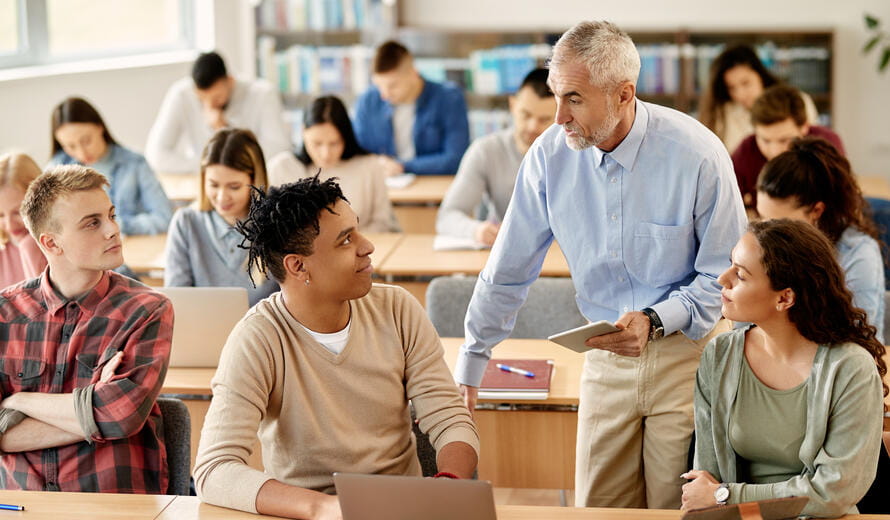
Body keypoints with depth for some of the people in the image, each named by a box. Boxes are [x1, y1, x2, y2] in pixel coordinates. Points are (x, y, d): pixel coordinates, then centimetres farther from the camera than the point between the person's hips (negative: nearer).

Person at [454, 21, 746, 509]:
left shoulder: (697, 153, -16)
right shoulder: (549, 154, -7)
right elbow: (508, 270, 3)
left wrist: (655, 321, -22)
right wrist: (469, 366, 6)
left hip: (686, 351, -3)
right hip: (606, 357, 3)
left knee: (678, 507, 0)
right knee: (596, 507, 5)